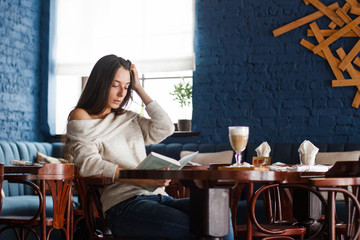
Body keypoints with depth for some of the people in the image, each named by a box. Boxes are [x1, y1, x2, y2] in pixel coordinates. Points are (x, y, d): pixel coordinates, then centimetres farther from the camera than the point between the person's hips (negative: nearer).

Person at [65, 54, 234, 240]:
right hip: (123, 205, -6)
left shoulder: (128, 118, 26)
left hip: (157, 197, 6)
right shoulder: (80, 118, 8)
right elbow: (90, 165, -9)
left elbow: (165, 128, 10)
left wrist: (139, 88, 17)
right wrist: (144, 180, -21)